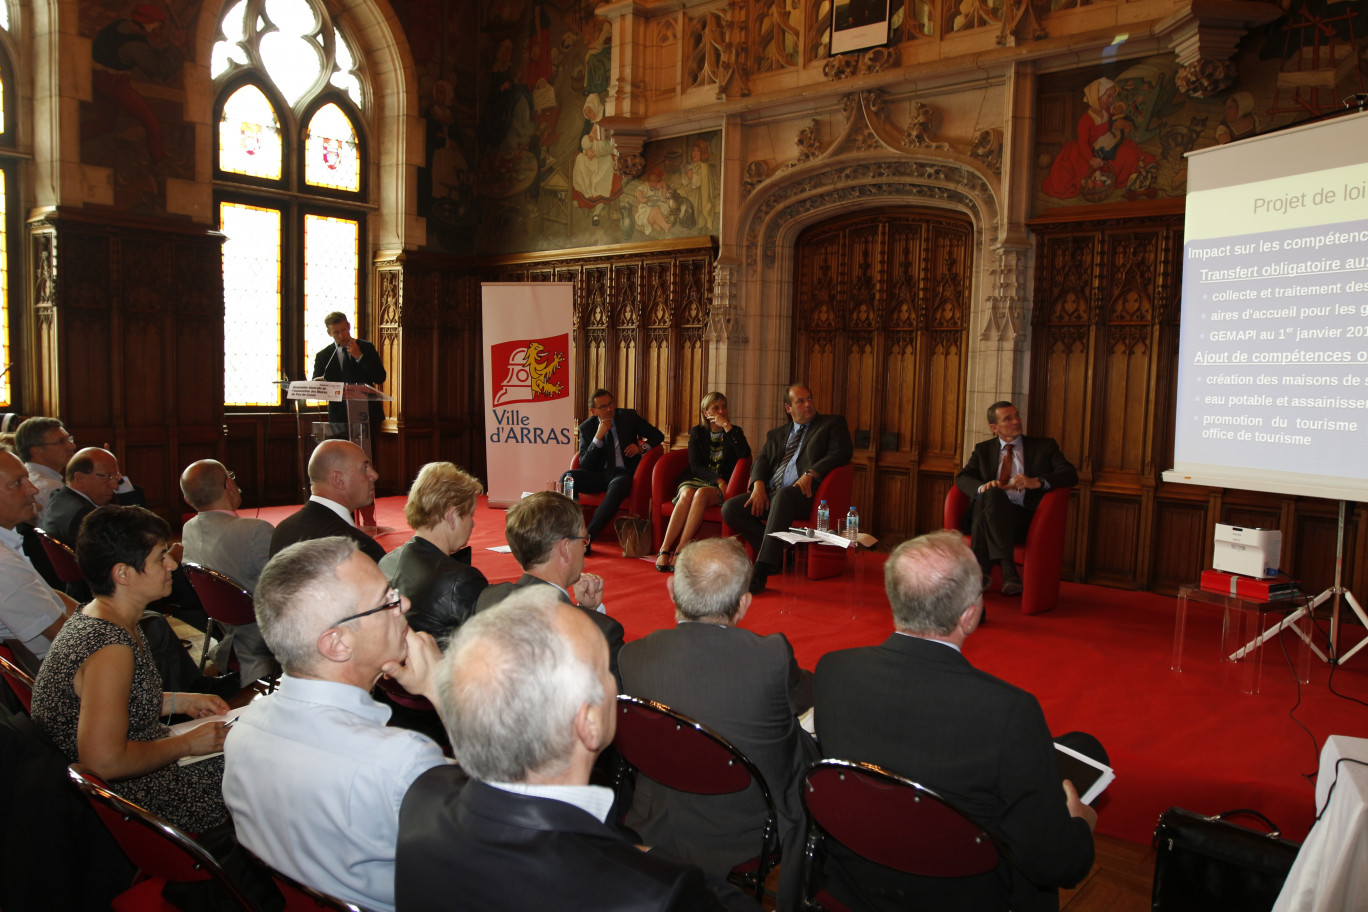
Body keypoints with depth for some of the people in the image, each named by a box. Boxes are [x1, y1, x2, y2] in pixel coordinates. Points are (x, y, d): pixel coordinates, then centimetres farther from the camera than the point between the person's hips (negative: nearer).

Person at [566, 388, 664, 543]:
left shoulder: (629, 417, 5)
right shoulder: (586, 428, 5)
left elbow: (658, 436, 13)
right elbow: (584, 465, -3)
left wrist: (642, 447, -8)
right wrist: (598, 437, -14)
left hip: (623, 473, -2)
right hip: (599, 474, 2)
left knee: (618, 484, -38)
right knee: (568, 477, -25)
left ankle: (587, 536, -38)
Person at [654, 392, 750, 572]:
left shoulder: (734, 432, 11)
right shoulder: (697, 432, 13)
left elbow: (745, 454, -10)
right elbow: (695, 466, 3)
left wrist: (727, 427, -10)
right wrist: (716, 479, -13)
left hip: (720, 488, -1)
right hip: (695, 480, 1)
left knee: (701, 494, -35)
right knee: (687, 495, -34)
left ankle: (680, 550, -40)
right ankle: (664, 550, -40)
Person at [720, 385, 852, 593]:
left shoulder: (832, 424, 16)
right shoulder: (776, 434, 29)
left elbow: (842, 452, 0)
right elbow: (762, 459, 16)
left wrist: (810, 474, -14)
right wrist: (758, 484, -7)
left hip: (801, 493, -5)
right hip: (769, 494, 6)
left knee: (783, 496, -40)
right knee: (730, 508, -17)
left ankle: (761, 572, -45)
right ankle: (779, 553, -13)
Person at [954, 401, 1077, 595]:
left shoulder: (1044, 446, 18)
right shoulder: (983, 450, 25)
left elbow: (1071, 475, 4)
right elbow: (962, 477, 9)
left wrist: (1036, 482, -16)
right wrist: (982, 487, -16)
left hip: (1023, 518, -2)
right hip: (991, 509, 2)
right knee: (992, 493, -35)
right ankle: (1008, 569, -41)